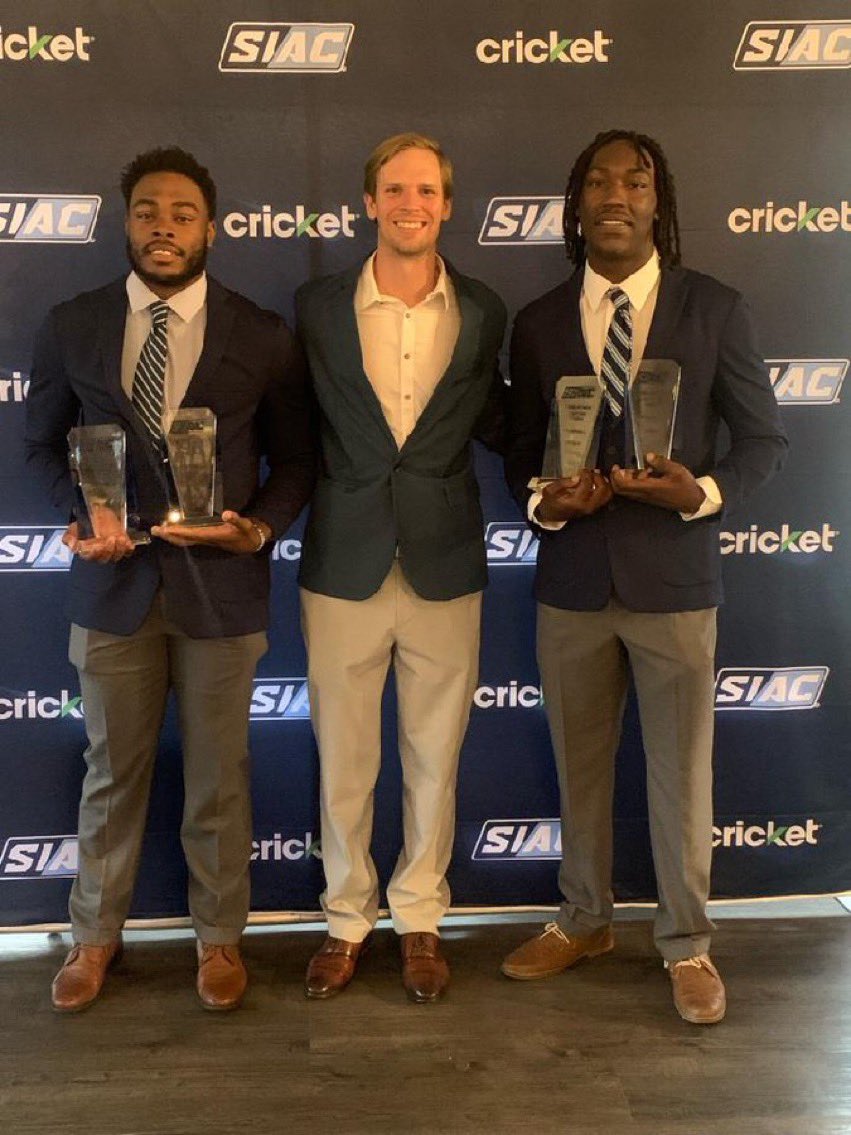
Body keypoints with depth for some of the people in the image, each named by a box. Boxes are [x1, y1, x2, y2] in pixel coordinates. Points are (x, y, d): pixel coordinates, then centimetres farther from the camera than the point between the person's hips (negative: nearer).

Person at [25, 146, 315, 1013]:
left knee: (219, 775, 12)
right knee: (112, 770, 14)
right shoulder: (70, 328, 1)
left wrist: (258, 529, -14)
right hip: (114, 584, 1)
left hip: (221, 585, -1)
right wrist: (75, 514, -8)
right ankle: (95, 934, 33)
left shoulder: (262, 338, -2)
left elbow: (294, 461, 4)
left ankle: (218, 936, 31)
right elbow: (44, 443, 10)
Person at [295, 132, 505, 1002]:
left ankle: (419, 919, 29)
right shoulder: (317, 307, 1)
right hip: (344, 564, 0)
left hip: (444, 569, 1)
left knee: (434, 759, 11)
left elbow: (490, 421, 10)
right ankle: (346, 919, 28)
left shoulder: (483, 312, 3)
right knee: (342, 759, 9)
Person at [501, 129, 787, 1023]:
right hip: (572, 581, 2)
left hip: (674, 577, -2)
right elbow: (520, 453, 9)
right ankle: (583, 921, 34)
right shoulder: (538, 323, 5)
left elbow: (763, 439, 1)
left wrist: (704, 493, -18)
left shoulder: (714, 310, -2)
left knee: (682, 773, 7)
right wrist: (543, 501, -12)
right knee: (578, 766, 15)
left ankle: (685, 945, 25)